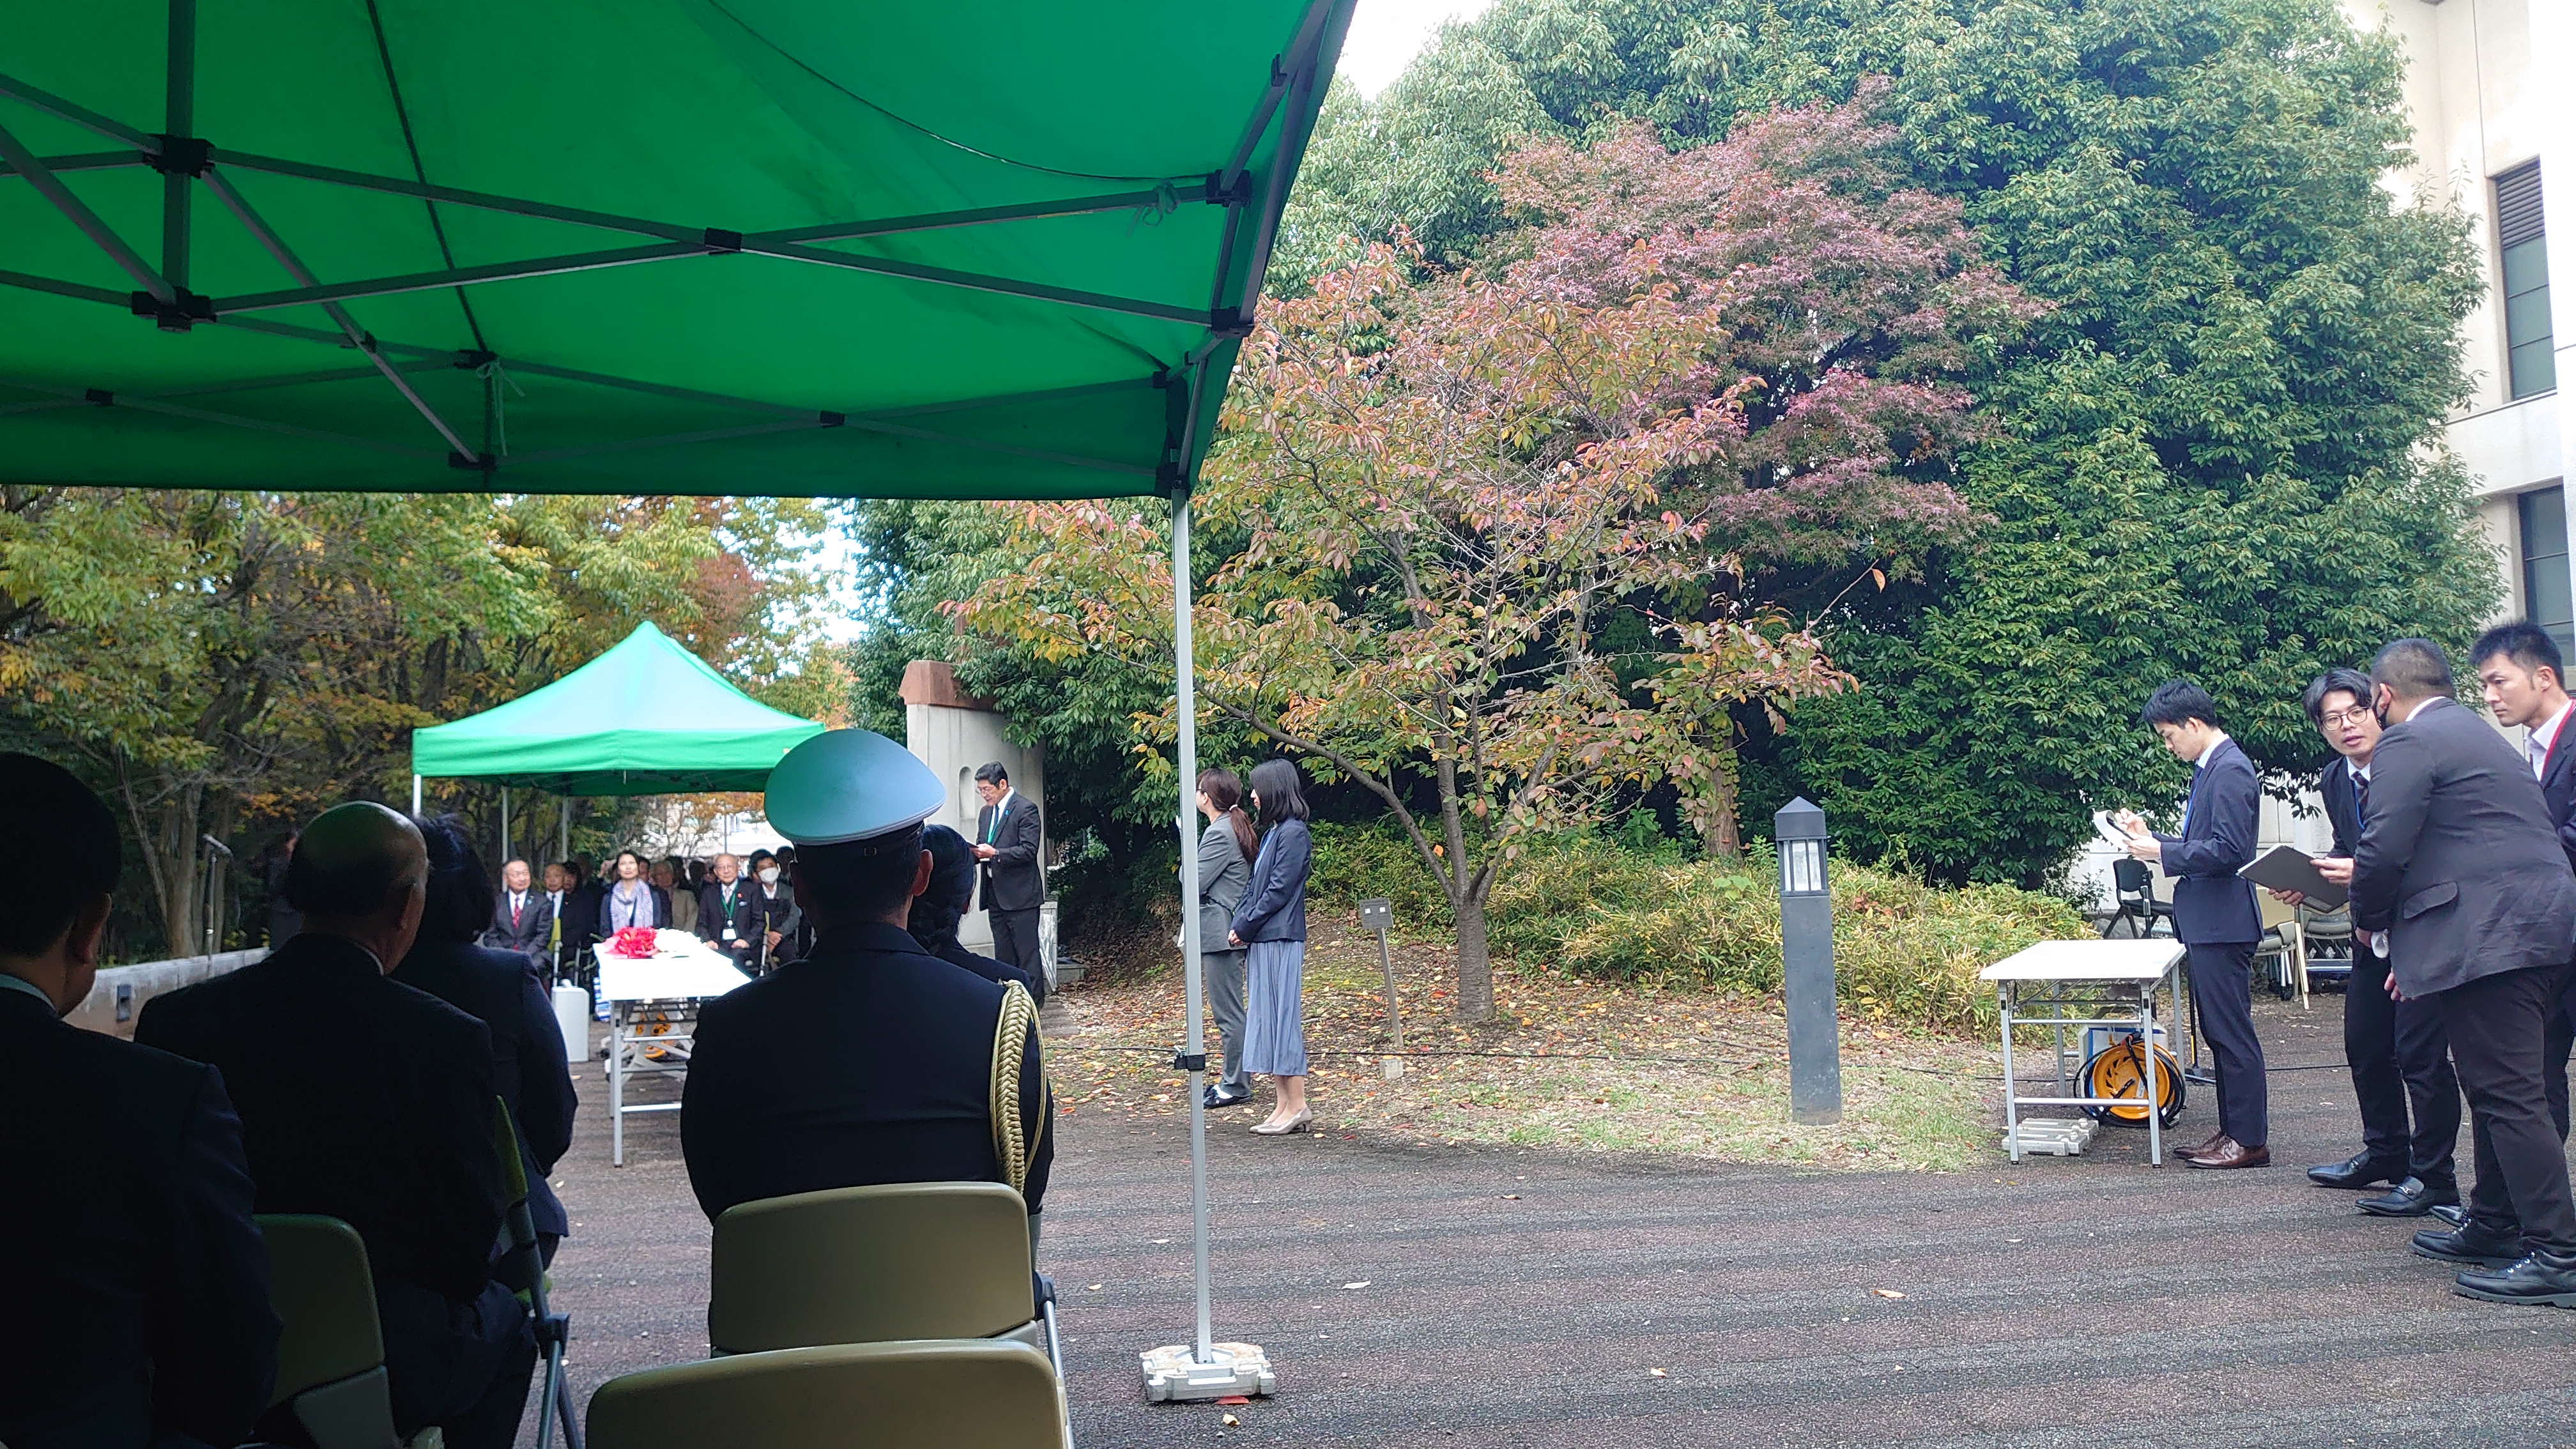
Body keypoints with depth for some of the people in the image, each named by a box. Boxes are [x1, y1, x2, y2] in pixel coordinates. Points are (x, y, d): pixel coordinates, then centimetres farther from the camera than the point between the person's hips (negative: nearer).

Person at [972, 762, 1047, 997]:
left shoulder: (1026, 809, -9)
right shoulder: (985, 813, 17)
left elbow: (1029, 850, -16)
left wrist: (995, 853, -24)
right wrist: (976, 853, -1)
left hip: (1019, 895, -8)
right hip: (995, 896, 8)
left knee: (1027, 952, -5)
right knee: (1003, 954, 12)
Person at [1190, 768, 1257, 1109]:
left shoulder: (1218, 833, -16)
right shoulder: (1235, 828, 15)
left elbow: (1194, 883, -16)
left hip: (1220, 933, -11)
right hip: (1231, 929, 11)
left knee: (1228, 1012, -5)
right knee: (1230, 1010, 16)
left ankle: (1235, 1087, 0)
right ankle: (1234, 1078, 22)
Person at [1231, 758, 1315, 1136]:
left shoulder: (1294, 833, -12)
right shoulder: (1271, 832, 16)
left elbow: (1278, 891, -16)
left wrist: (1243, 926, -10)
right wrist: (1238, 924, 4)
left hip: (1280, 941, -9)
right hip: (1260, 940, 9)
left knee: (1280, 1018, -7)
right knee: (1265, 1019, 9)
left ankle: (1297, 1107, -2)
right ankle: (1284, 1104, 12)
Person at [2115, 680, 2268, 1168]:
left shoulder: (2230, 770, -16)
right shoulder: (2210, 768, 15)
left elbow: (2229, 850, -22)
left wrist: (2163, 853, -17)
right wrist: (2151, 837, 12)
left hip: (2223, 923, -11)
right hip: (2207, 923, 11)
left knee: (2232, 1032, -4)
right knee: (2219, 1032, 15)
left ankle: (2250, 1140, 2)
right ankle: (2233, 1131, 22)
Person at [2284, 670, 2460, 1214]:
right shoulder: (2334, 780, 6)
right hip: (2372, 932, 9)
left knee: (2419, 1053, -5)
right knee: (2365, 1046, 17)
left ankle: (2433, 1177, 6)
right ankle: (2384, 1152, 34)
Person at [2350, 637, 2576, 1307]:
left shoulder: (2408, 742, -7)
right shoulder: (2481, 737, 24)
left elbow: (2384, 849, -17)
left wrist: (2370, 918, 3)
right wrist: (2414, 940, 26)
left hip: (2490, 940, -10)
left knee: (2508, 1096, -7)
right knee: (2499, 1090, 18)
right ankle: (2493, 1226, 28)